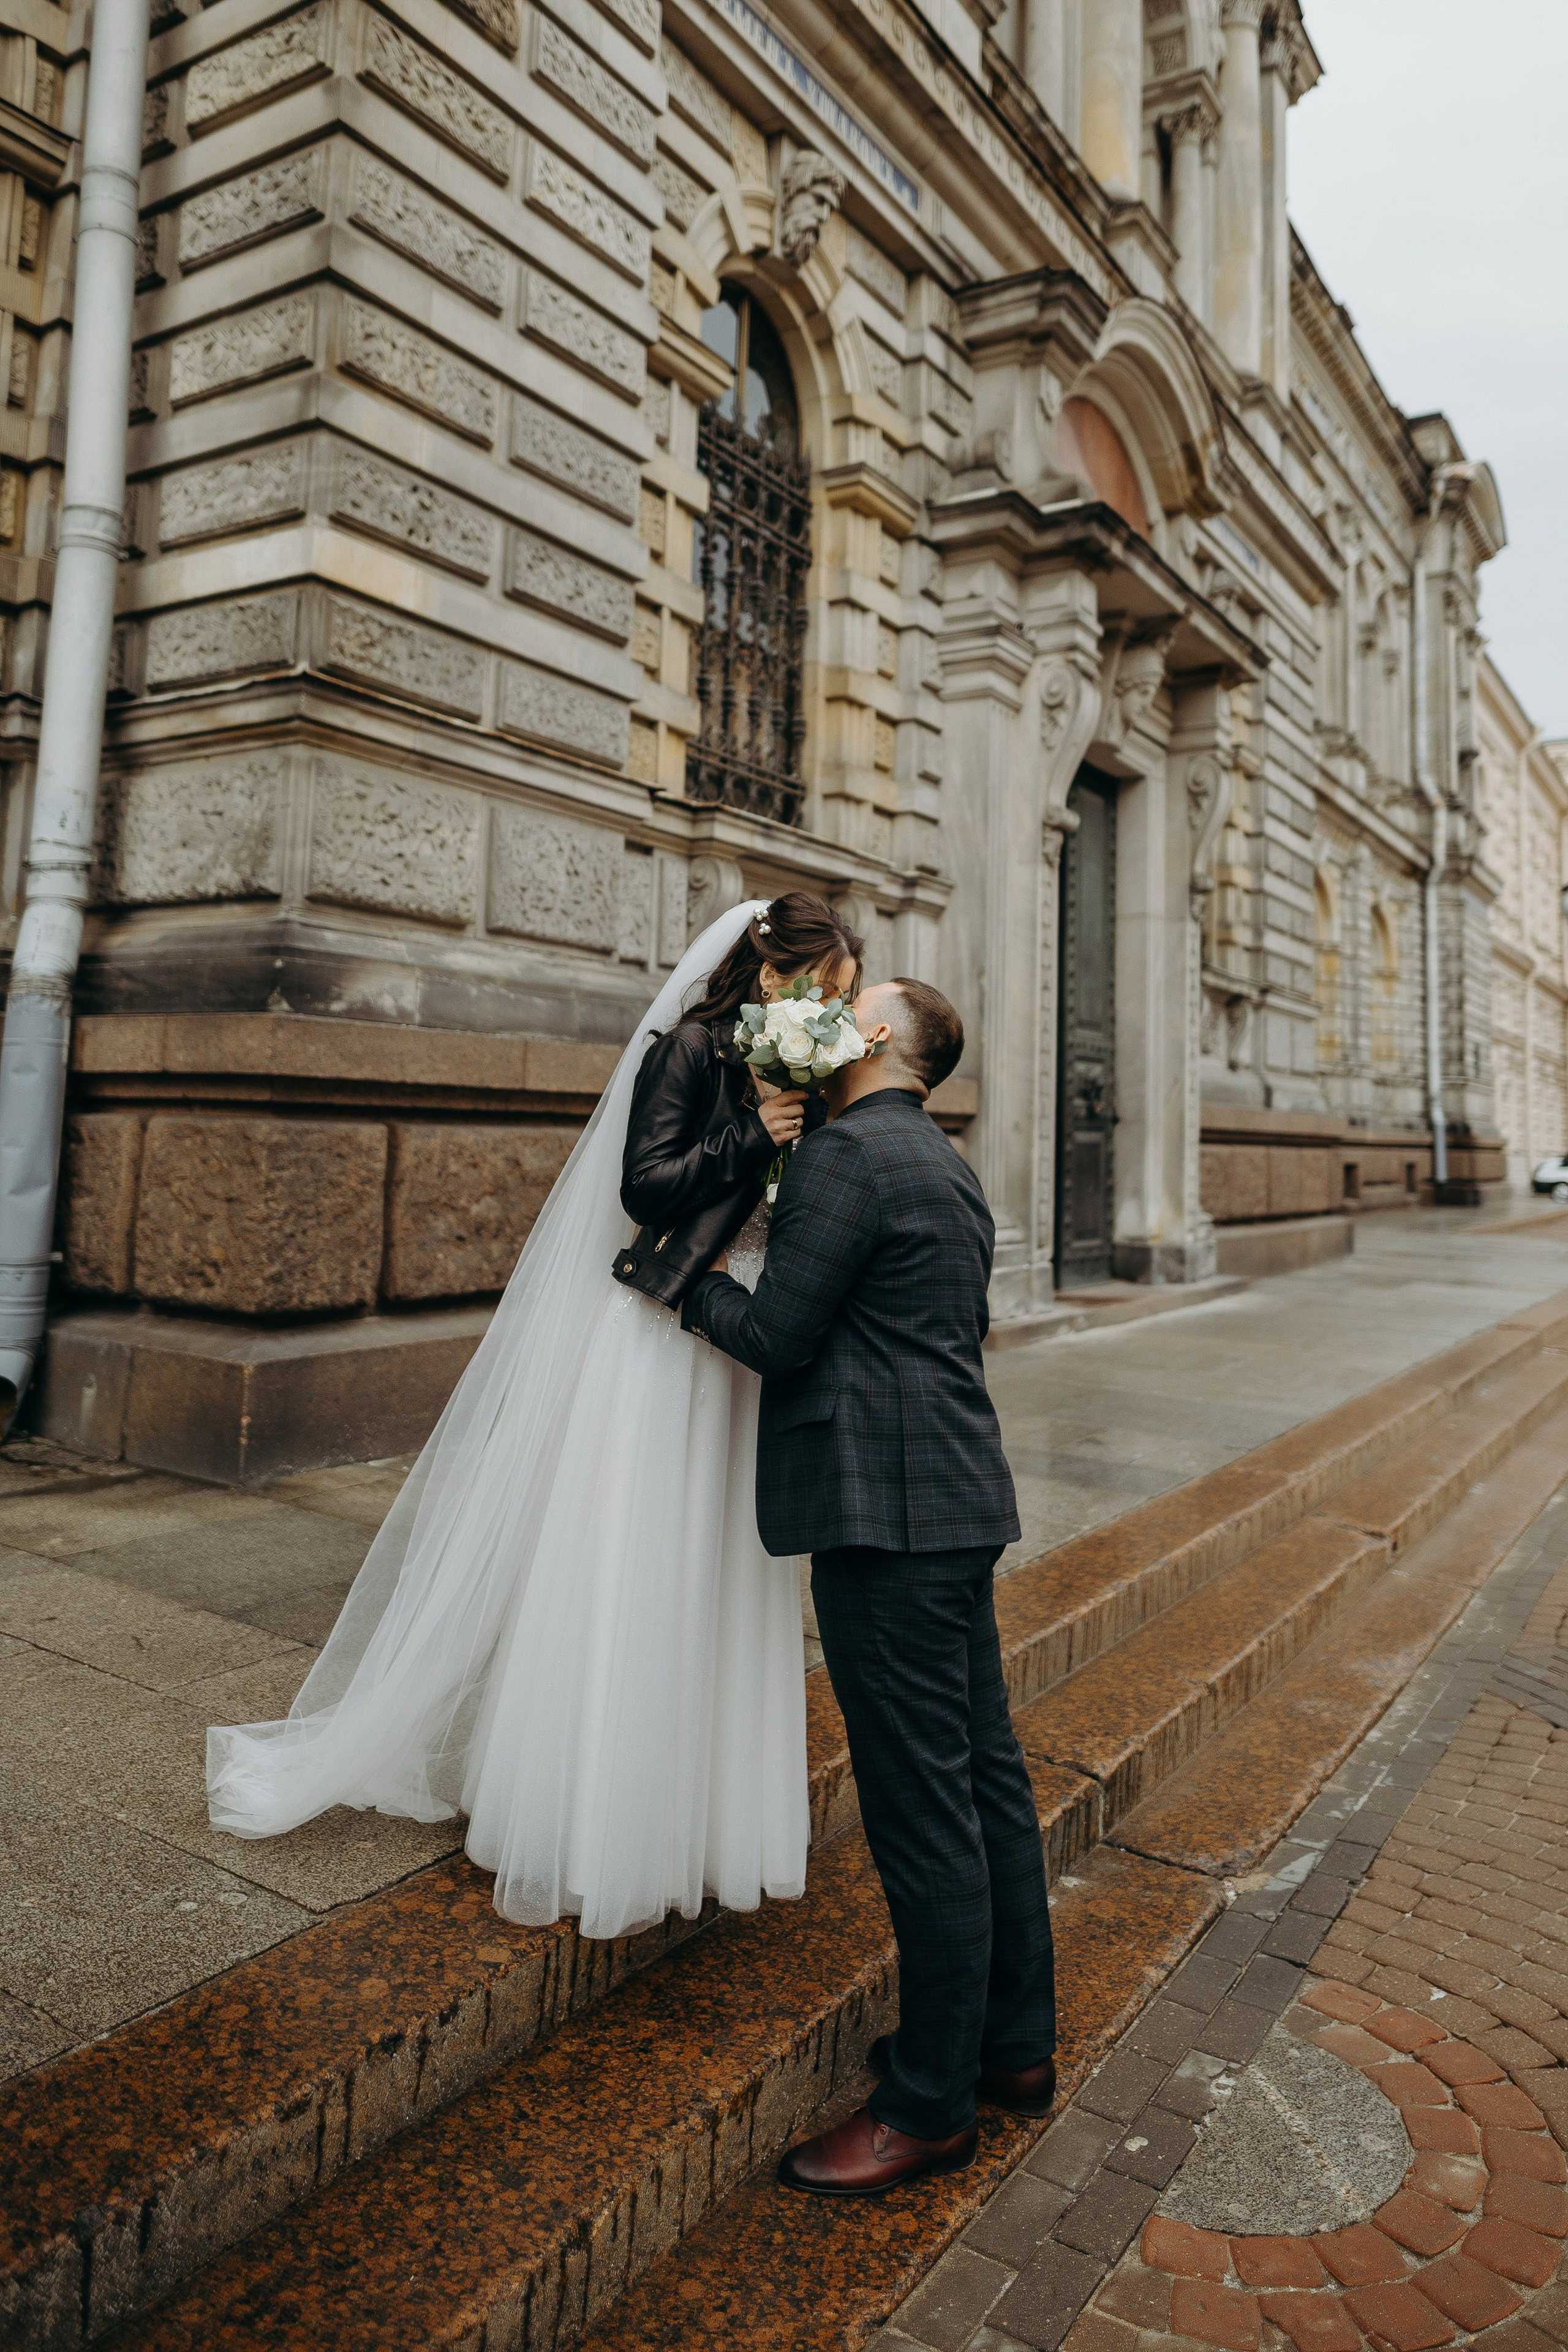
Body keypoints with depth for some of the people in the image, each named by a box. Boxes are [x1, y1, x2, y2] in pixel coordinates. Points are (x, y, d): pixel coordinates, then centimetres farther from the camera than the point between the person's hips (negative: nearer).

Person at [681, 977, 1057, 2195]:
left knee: (923, 1809, 2)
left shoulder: (849, 1154, -13)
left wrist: (693, 1278, 3)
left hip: (889, 1512, -10)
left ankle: (931, 2106, 18)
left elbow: (774, 1336, -12)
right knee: (988, 1776, 18)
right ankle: (1016, 2044, 34)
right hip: (960, 1498, 10)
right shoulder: (950, 1168, 16)